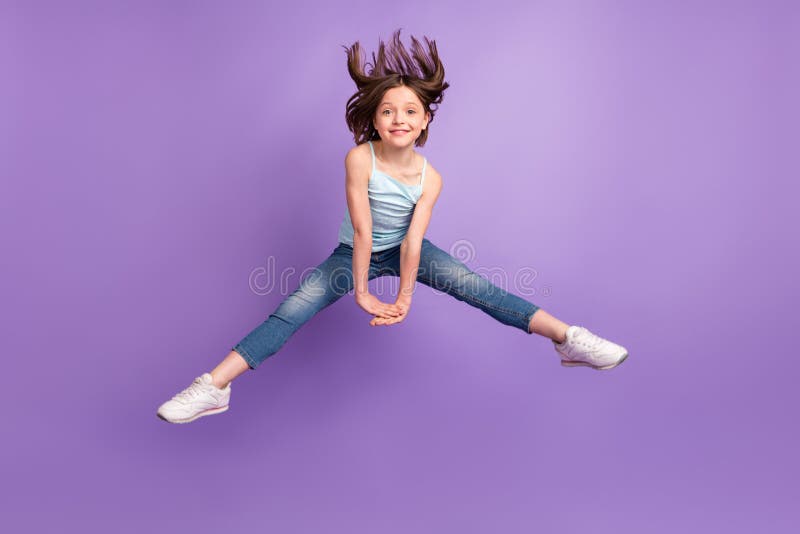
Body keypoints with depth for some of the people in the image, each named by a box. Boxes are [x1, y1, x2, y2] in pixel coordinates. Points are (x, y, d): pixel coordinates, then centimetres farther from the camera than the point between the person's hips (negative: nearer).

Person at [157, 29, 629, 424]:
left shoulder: (430, 178, -19)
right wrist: (362, 292, -25)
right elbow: (362, 231, -28)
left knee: (475, 287, -15)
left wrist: (404, 296, -27)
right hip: (356, 252, -1)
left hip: (403, 250, 2)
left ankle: (567, 338, -11)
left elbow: (412, 241, -23)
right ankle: (215, 386, -17)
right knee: (293, 311, -17)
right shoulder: (359, 159, -26)